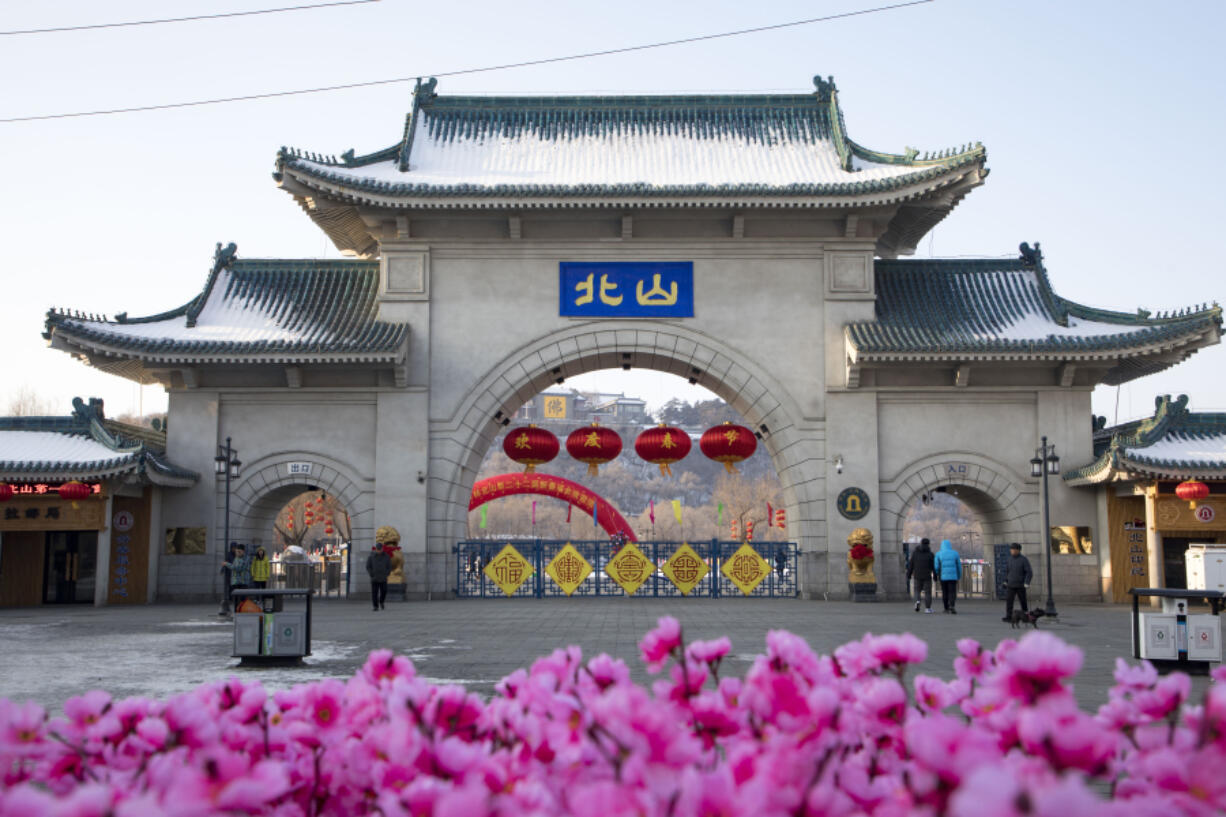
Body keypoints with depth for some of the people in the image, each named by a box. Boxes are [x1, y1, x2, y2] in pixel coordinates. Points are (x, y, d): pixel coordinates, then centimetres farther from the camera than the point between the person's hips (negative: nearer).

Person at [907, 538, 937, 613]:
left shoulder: (915, 553, 1)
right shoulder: (931, 554, -4)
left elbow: (910, 565, 1)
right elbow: (934, 566, -4)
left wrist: (909, 575, 7)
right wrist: (935, 576, 6)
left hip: (917, 576, 1)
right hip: (927, 576, -1)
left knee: (917, 590, 14)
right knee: (927, 592, 6)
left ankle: (917, 601, -12)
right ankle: (927, 608, 5)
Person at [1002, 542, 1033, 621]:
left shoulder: (1024, 560, -9)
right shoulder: (1010, 559, 5)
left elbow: (1029, 573, -11)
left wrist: (1026, 584, -19)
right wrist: (1006, 581, 17)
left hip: (1020, 585, -3)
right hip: (1010, 585, 3)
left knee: (1023, 601, 8)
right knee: (1008, 600, -10)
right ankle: (1008, 617, -11)